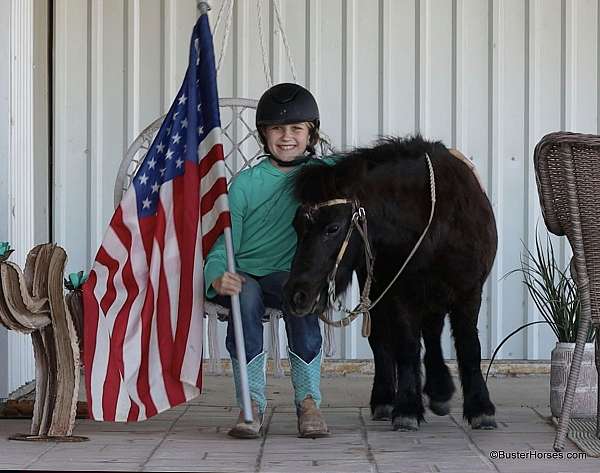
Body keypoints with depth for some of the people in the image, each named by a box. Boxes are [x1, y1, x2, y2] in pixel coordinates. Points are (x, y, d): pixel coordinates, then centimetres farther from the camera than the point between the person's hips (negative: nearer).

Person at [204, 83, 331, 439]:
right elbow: (222, 243, 0)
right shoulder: (246, 183, 5)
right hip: (243, 276, 0)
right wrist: (218, 278, -22)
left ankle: (309, 402, -29)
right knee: (247, 296, -35)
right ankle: (252, 405, -33)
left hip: (289, 275, 0)